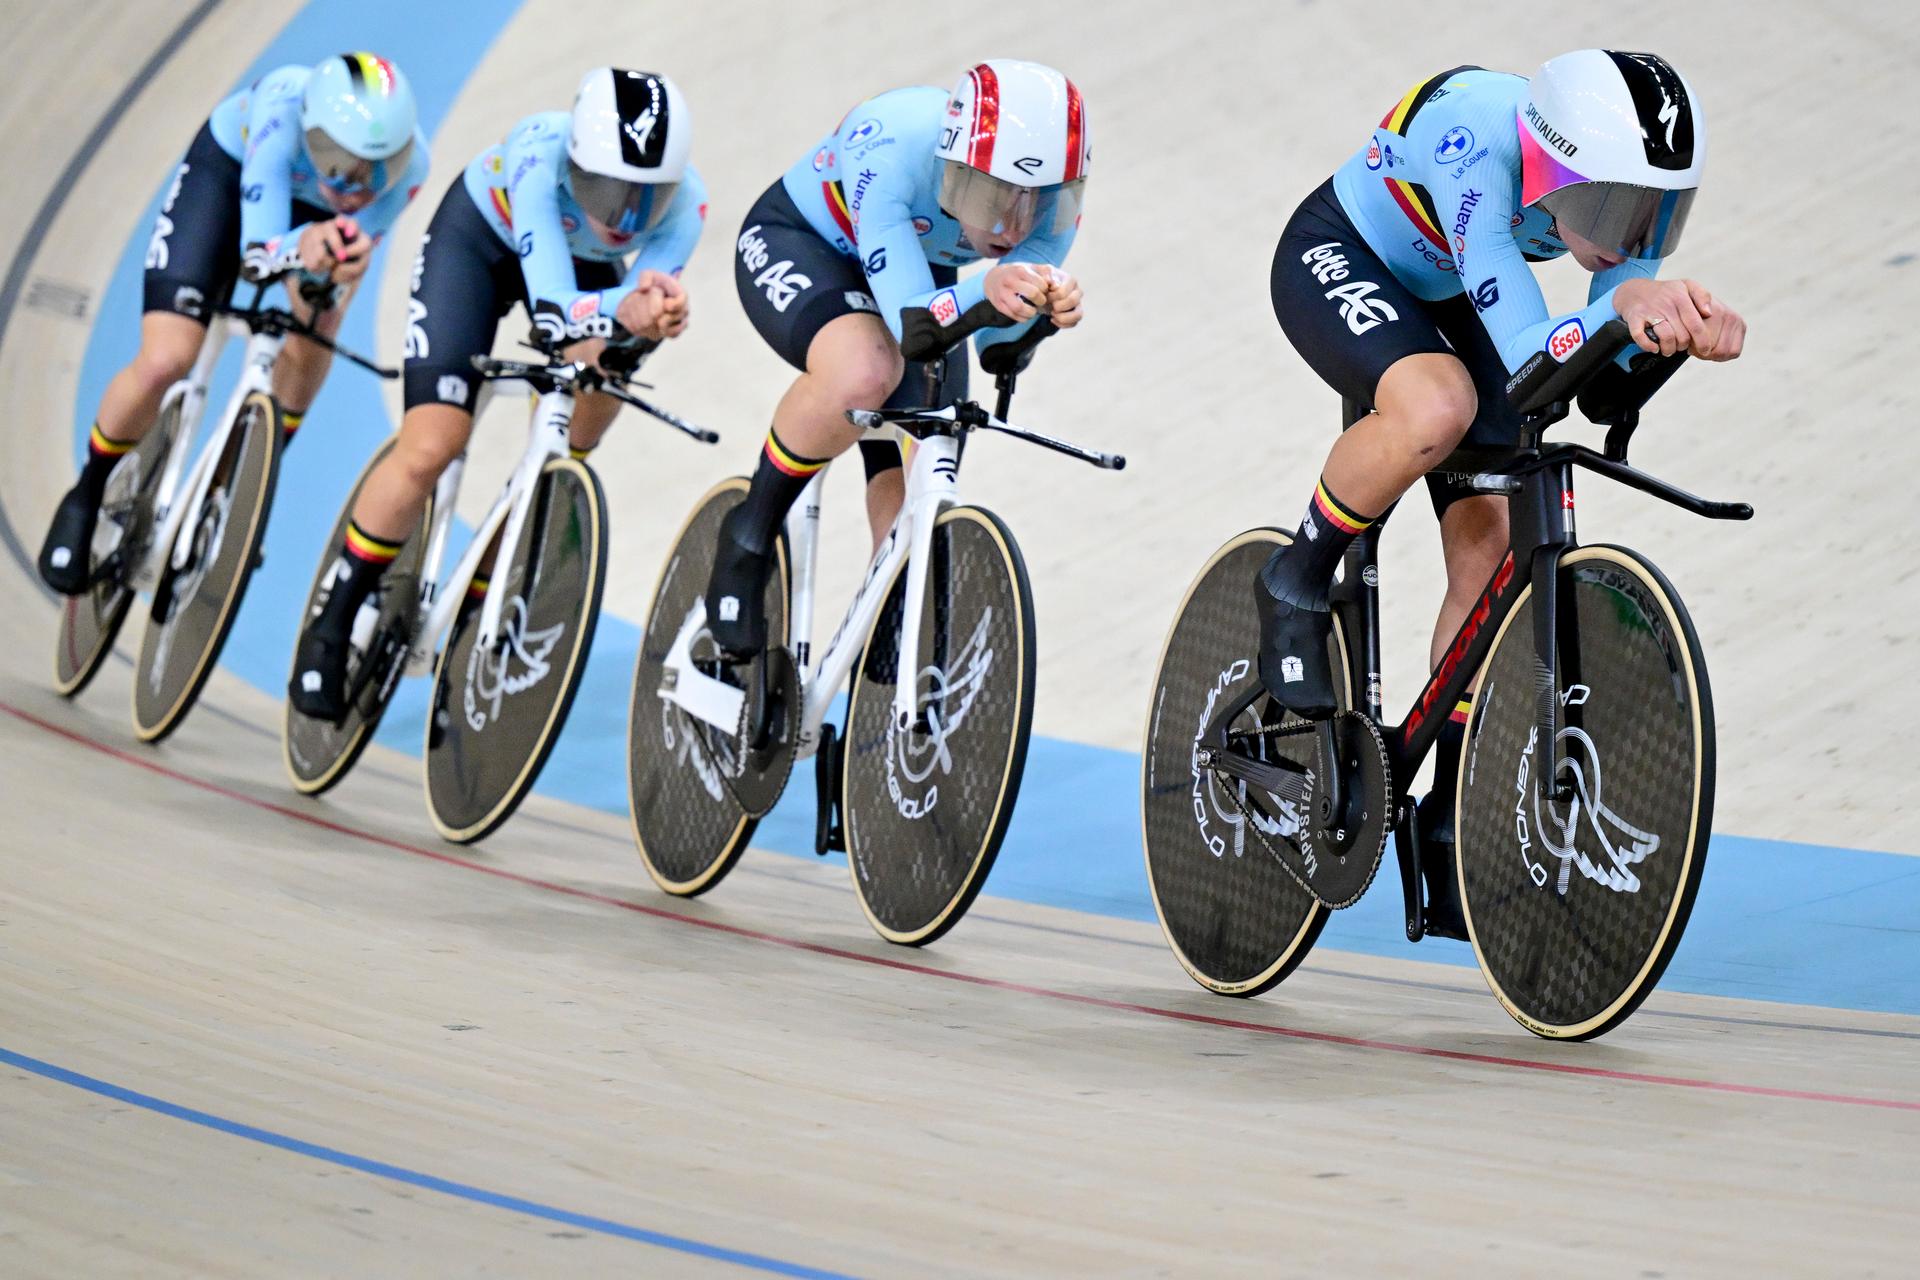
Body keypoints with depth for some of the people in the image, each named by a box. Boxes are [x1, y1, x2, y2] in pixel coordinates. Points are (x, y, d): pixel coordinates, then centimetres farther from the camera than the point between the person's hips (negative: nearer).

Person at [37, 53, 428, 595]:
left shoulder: (407, 160, -36)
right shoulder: (282, 109, -43)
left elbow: (349, 254, -29)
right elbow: (258, 251, -43)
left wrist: (347, 258, -54)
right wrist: (301, 246, -67)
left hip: (315, 203, 3)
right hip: (228, 170, -3)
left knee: (315, 335, -23)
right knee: (165, 362, -18)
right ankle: (88, 493, 11)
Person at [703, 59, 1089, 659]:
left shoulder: (1053, 197, -27)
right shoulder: (892, 145, -40)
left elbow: (993, 339, -28)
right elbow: (912, 327, -43)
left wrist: (1043, 307, -51)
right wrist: (985, 294, -64)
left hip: (919, 274, 5)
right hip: (796, 244, -5)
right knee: (863, 373, -37)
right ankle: (749, 537, -13)